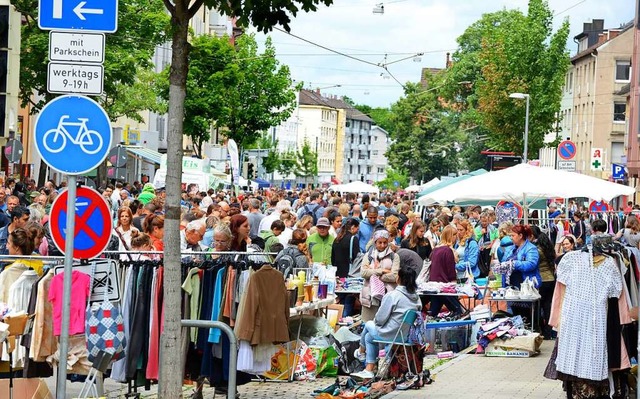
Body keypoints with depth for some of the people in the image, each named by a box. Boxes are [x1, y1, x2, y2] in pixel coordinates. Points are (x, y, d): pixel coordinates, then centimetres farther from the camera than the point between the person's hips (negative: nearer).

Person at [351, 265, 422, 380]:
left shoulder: (392, 295, -22)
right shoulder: (416, 297, -1)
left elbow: (380, 319, -18)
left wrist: (374, 321, 8)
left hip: (391, 334, -6)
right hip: (407, 335, 6)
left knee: (368, 324, 24)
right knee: (369, 337, 25)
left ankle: (361, 352, 47)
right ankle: (368, 370, 23)